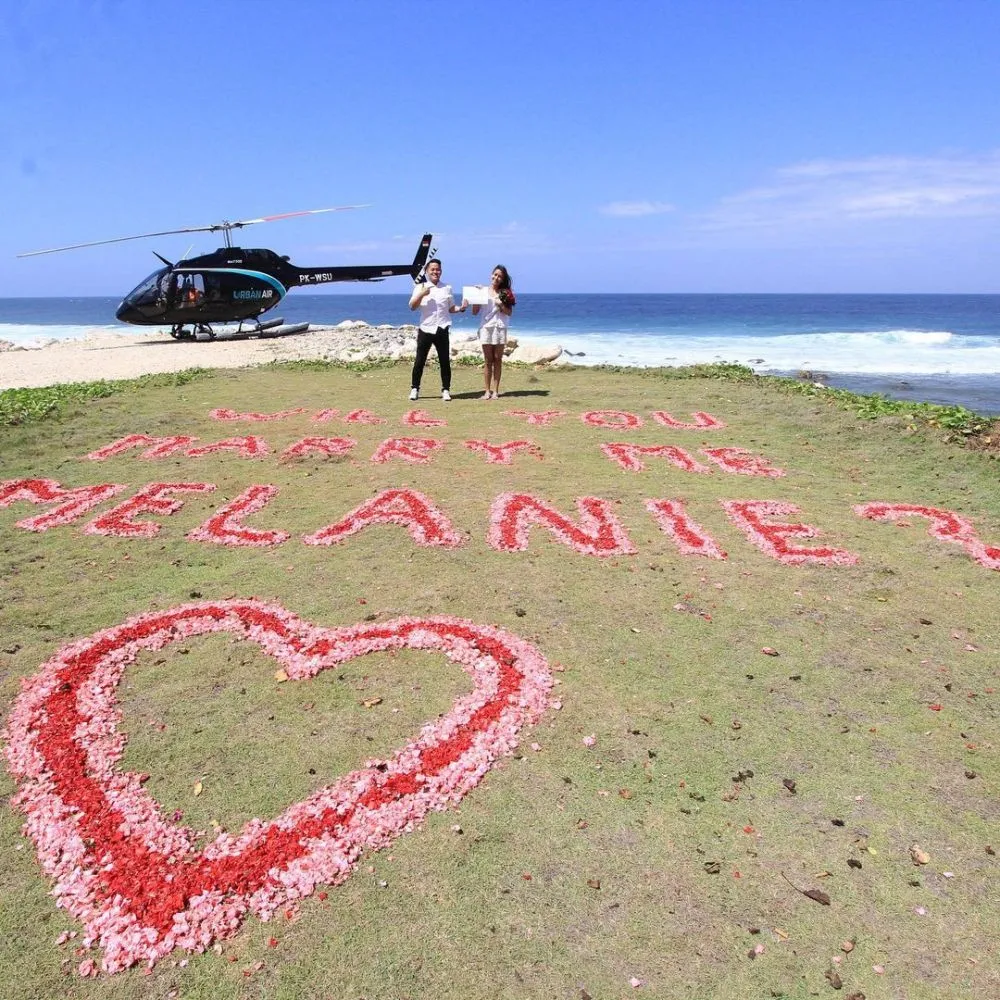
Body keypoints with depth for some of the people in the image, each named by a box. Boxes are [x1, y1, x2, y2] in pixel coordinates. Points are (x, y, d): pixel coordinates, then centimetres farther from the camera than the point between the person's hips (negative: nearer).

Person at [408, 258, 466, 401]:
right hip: (425, 329, -1)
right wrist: (421, 295, -18)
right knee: (420, 360, 2)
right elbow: (412, 306, -3)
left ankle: (446, 390, 9)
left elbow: (451, 308, 15)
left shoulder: (447, 288, 11)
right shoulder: (420, 287, 5)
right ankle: (415, 389, 12)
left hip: (442, 330, 1)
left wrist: (461, 308, -5)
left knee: (445, 361, 2)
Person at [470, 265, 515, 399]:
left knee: (497, 359, 0)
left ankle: (495, 391, 3)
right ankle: (487, 391, 2)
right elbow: (475, 312, 5)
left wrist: (501, 304, -13)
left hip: (500, 328, 0)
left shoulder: (505, 292, 7)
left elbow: (509, 312, 3)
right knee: (488, 360, 1)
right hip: (486, 327, 0)